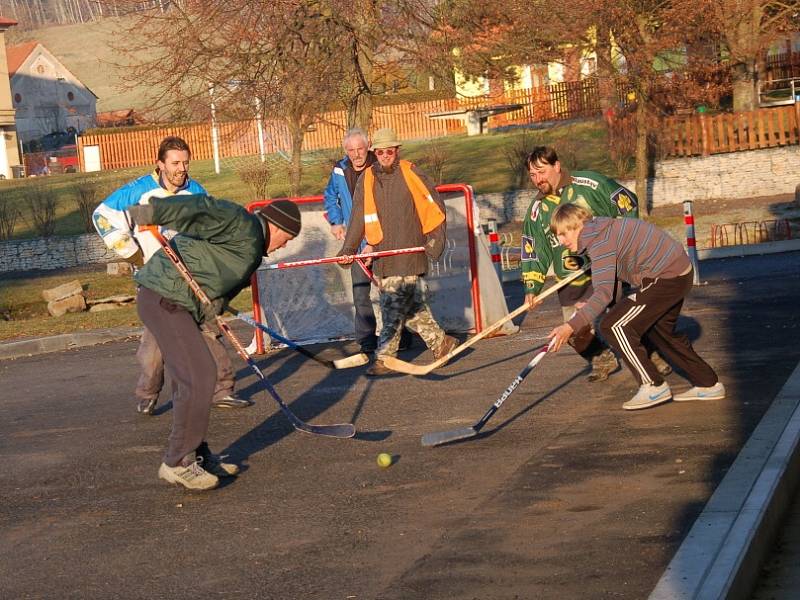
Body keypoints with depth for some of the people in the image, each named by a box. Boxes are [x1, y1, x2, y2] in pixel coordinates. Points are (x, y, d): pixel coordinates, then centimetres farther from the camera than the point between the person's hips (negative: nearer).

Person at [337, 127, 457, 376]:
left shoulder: (411, 174, -2)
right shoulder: (367, 178, 8)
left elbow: (435, 206, 4)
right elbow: (358, 217, 10)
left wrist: (436, 239, 0)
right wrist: (348, 249, 5)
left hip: (409, 253, -4)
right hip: (382, 254, 4)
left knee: (394, 308, -7)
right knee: (411, 305, 7)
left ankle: (384, 358, -1)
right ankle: (440, 342, 22)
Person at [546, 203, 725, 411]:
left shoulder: (600, 242, -19)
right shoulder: (604, 231, 13)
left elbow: (604, 292, -29)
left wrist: (571, 327, -36)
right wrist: (591, 307, 7)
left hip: (665, 277, -11)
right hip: (680, 271, 11)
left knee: (613, 326, -10)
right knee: (659, 330, 27)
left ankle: (654, 387, -3)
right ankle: (708, 385, 34)